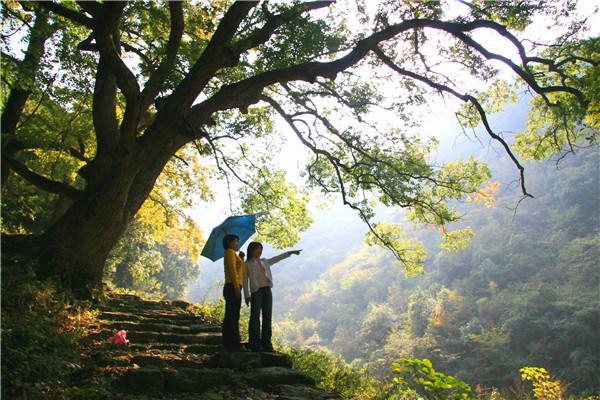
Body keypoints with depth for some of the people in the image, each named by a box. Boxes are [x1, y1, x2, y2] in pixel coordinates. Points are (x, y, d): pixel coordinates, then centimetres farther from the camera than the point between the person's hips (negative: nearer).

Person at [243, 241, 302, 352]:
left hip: (267, 291, 6)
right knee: (255, 317, -6)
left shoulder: (265, 262, 19)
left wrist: (290, 252, 10)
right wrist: (247, 296, -9)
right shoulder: (247, 264, 2)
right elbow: (245, 281, -2)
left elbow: (277, 258, 18)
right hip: (256, 292, -6)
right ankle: (255, 345, -2)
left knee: (267, 318, 6)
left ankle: (266, 344, 11)